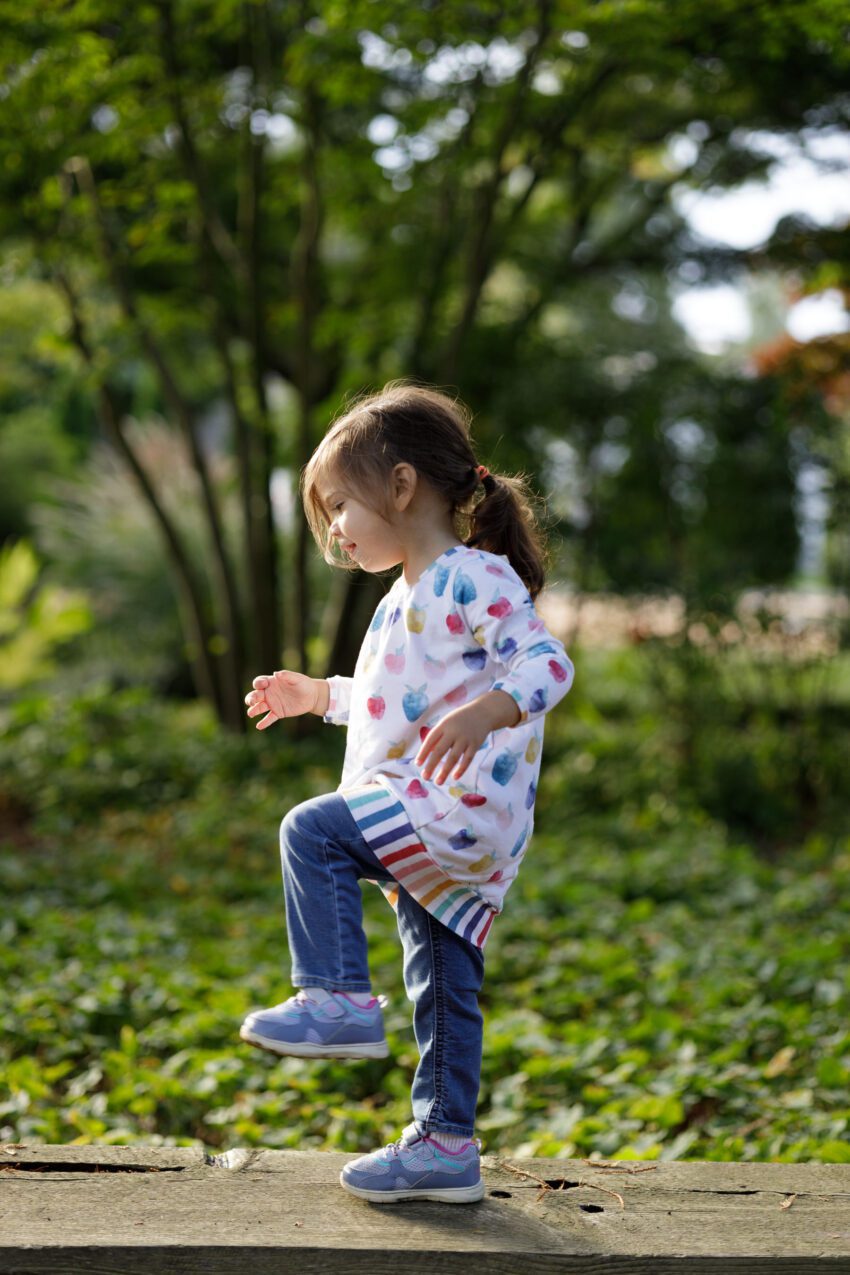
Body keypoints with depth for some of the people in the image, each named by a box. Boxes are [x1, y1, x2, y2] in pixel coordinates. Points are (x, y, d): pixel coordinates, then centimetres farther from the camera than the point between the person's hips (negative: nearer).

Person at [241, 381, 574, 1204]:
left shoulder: (474, 577, -11)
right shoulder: (410, 596, 21)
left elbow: (548, 664, -22)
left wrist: (483, 713, -37)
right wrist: (320, 696, 35)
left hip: (463, 804, -10)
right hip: (433, 834, 10)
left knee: (314, 830, -20)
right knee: (441, 989, 12)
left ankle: (338, 999, -16)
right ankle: (444, 1144, 20)